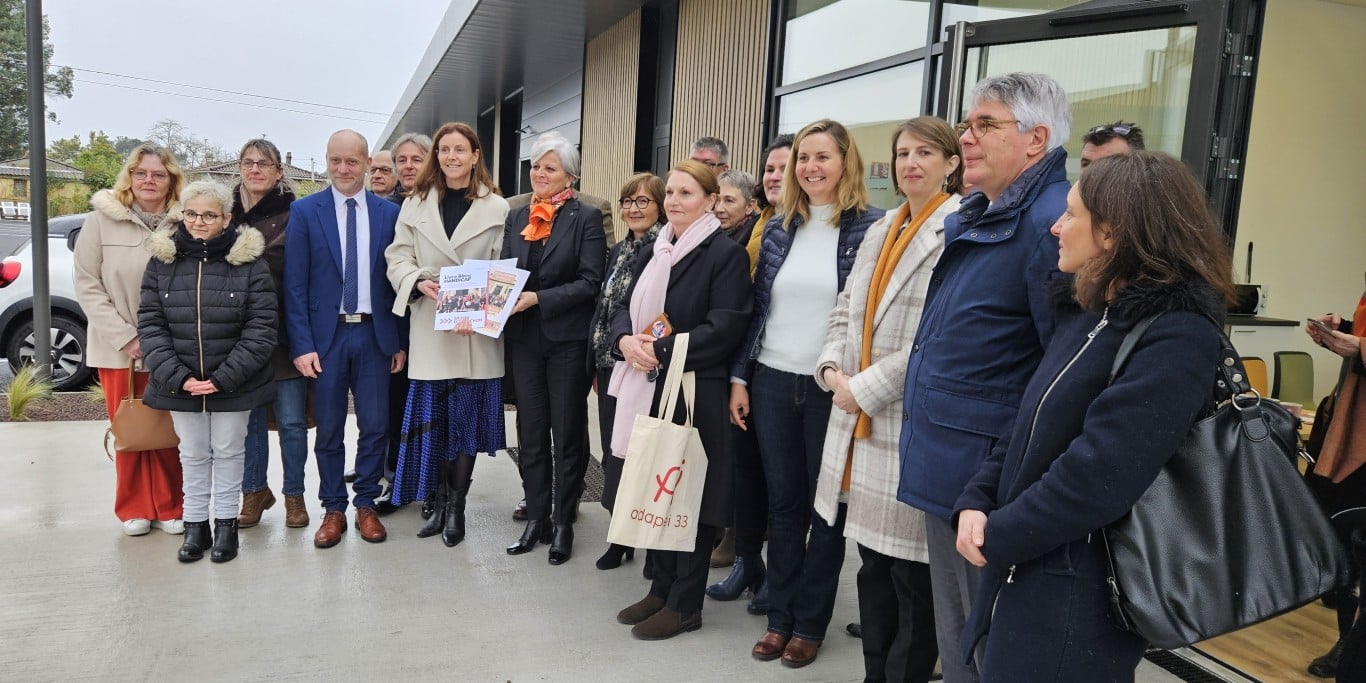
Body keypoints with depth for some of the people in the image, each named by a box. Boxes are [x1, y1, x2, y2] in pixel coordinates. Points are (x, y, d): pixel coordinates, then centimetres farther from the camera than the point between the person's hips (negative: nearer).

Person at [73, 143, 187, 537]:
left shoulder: (184, 224, -1)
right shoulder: (102, 220, 0)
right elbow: (88, 286, -2)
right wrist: (125, 337, -10)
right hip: (118, 349, 0)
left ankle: (168, 507, 20)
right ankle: (134, 509, 21)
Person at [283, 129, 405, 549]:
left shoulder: (388, 213, 4)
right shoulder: (305, 211, 0)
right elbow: (295, 284, -2)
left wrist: (400, 341, 2)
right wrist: (301, 344, -9)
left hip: (374, 334, 1)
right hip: (326, 334, -1)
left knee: (375, 425, 6)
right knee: (328, 429, 8)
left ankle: (366, 504, 22)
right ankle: (333, 509, 22)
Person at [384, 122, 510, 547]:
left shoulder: (497, 208, 2)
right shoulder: (416, 204, 9)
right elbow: (397, 258, 8)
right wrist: (419, 282, -13)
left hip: (476, 332, -2)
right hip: (429, 331, 2)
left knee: (466, 420, 4)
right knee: (431, 421, 6)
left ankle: (456, 505, 18)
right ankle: (440, 501, 21)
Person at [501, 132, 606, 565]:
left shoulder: (587, 218, -5)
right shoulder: (517, 217, 11)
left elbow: (590, 282, -12)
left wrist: (537, 298, -20)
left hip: (567, 338, -4)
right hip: (523, 338, 5)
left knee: (567, 434, 6)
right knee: (531, 432, 11)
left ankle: (563, 523, 18)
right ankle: (536, 518, 23)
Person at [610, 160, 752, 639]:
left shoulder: (725, 254, -9)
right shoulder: (653, 252, 15)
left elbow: (724, 328, -17)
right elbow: (626, 307, 14)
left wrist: (661, 351, -19)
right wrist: (626, 340, -8)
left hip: (696, 391, -7)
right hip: (647, 388, 7)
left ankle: (685, 603, 15)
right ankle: (661, 587, 28)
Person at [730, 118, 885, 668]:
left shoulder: (872, 227, -6)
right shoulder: (779, 228, 7)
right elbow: (758, 308, 10)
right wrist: (739, 377, 7)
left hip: (833, 389, -4)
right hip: (772, 382, 4)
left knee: (827, 506, 9)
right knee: (782, 501, 13)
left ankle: (810, 622, 25)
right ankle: (779, 615, 27)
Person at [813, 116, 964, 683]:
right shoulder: (880, 231, 15)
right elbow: (846, 311, 18)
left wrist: (865, 389, -16)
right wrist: (832, 367, 0)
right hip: (859, 419, 8)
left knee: (912, 574, 5)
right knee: (873, 563, 17)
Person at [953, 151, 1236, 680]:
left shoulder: (1176, 338, -19)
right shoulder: (1085, 311, 10)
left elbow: (1097, 475, -25)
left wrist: (998, 537, -15)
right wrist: (976, 502, -3)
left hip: (1077, 593, -8)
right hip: (1024, 566, 8)